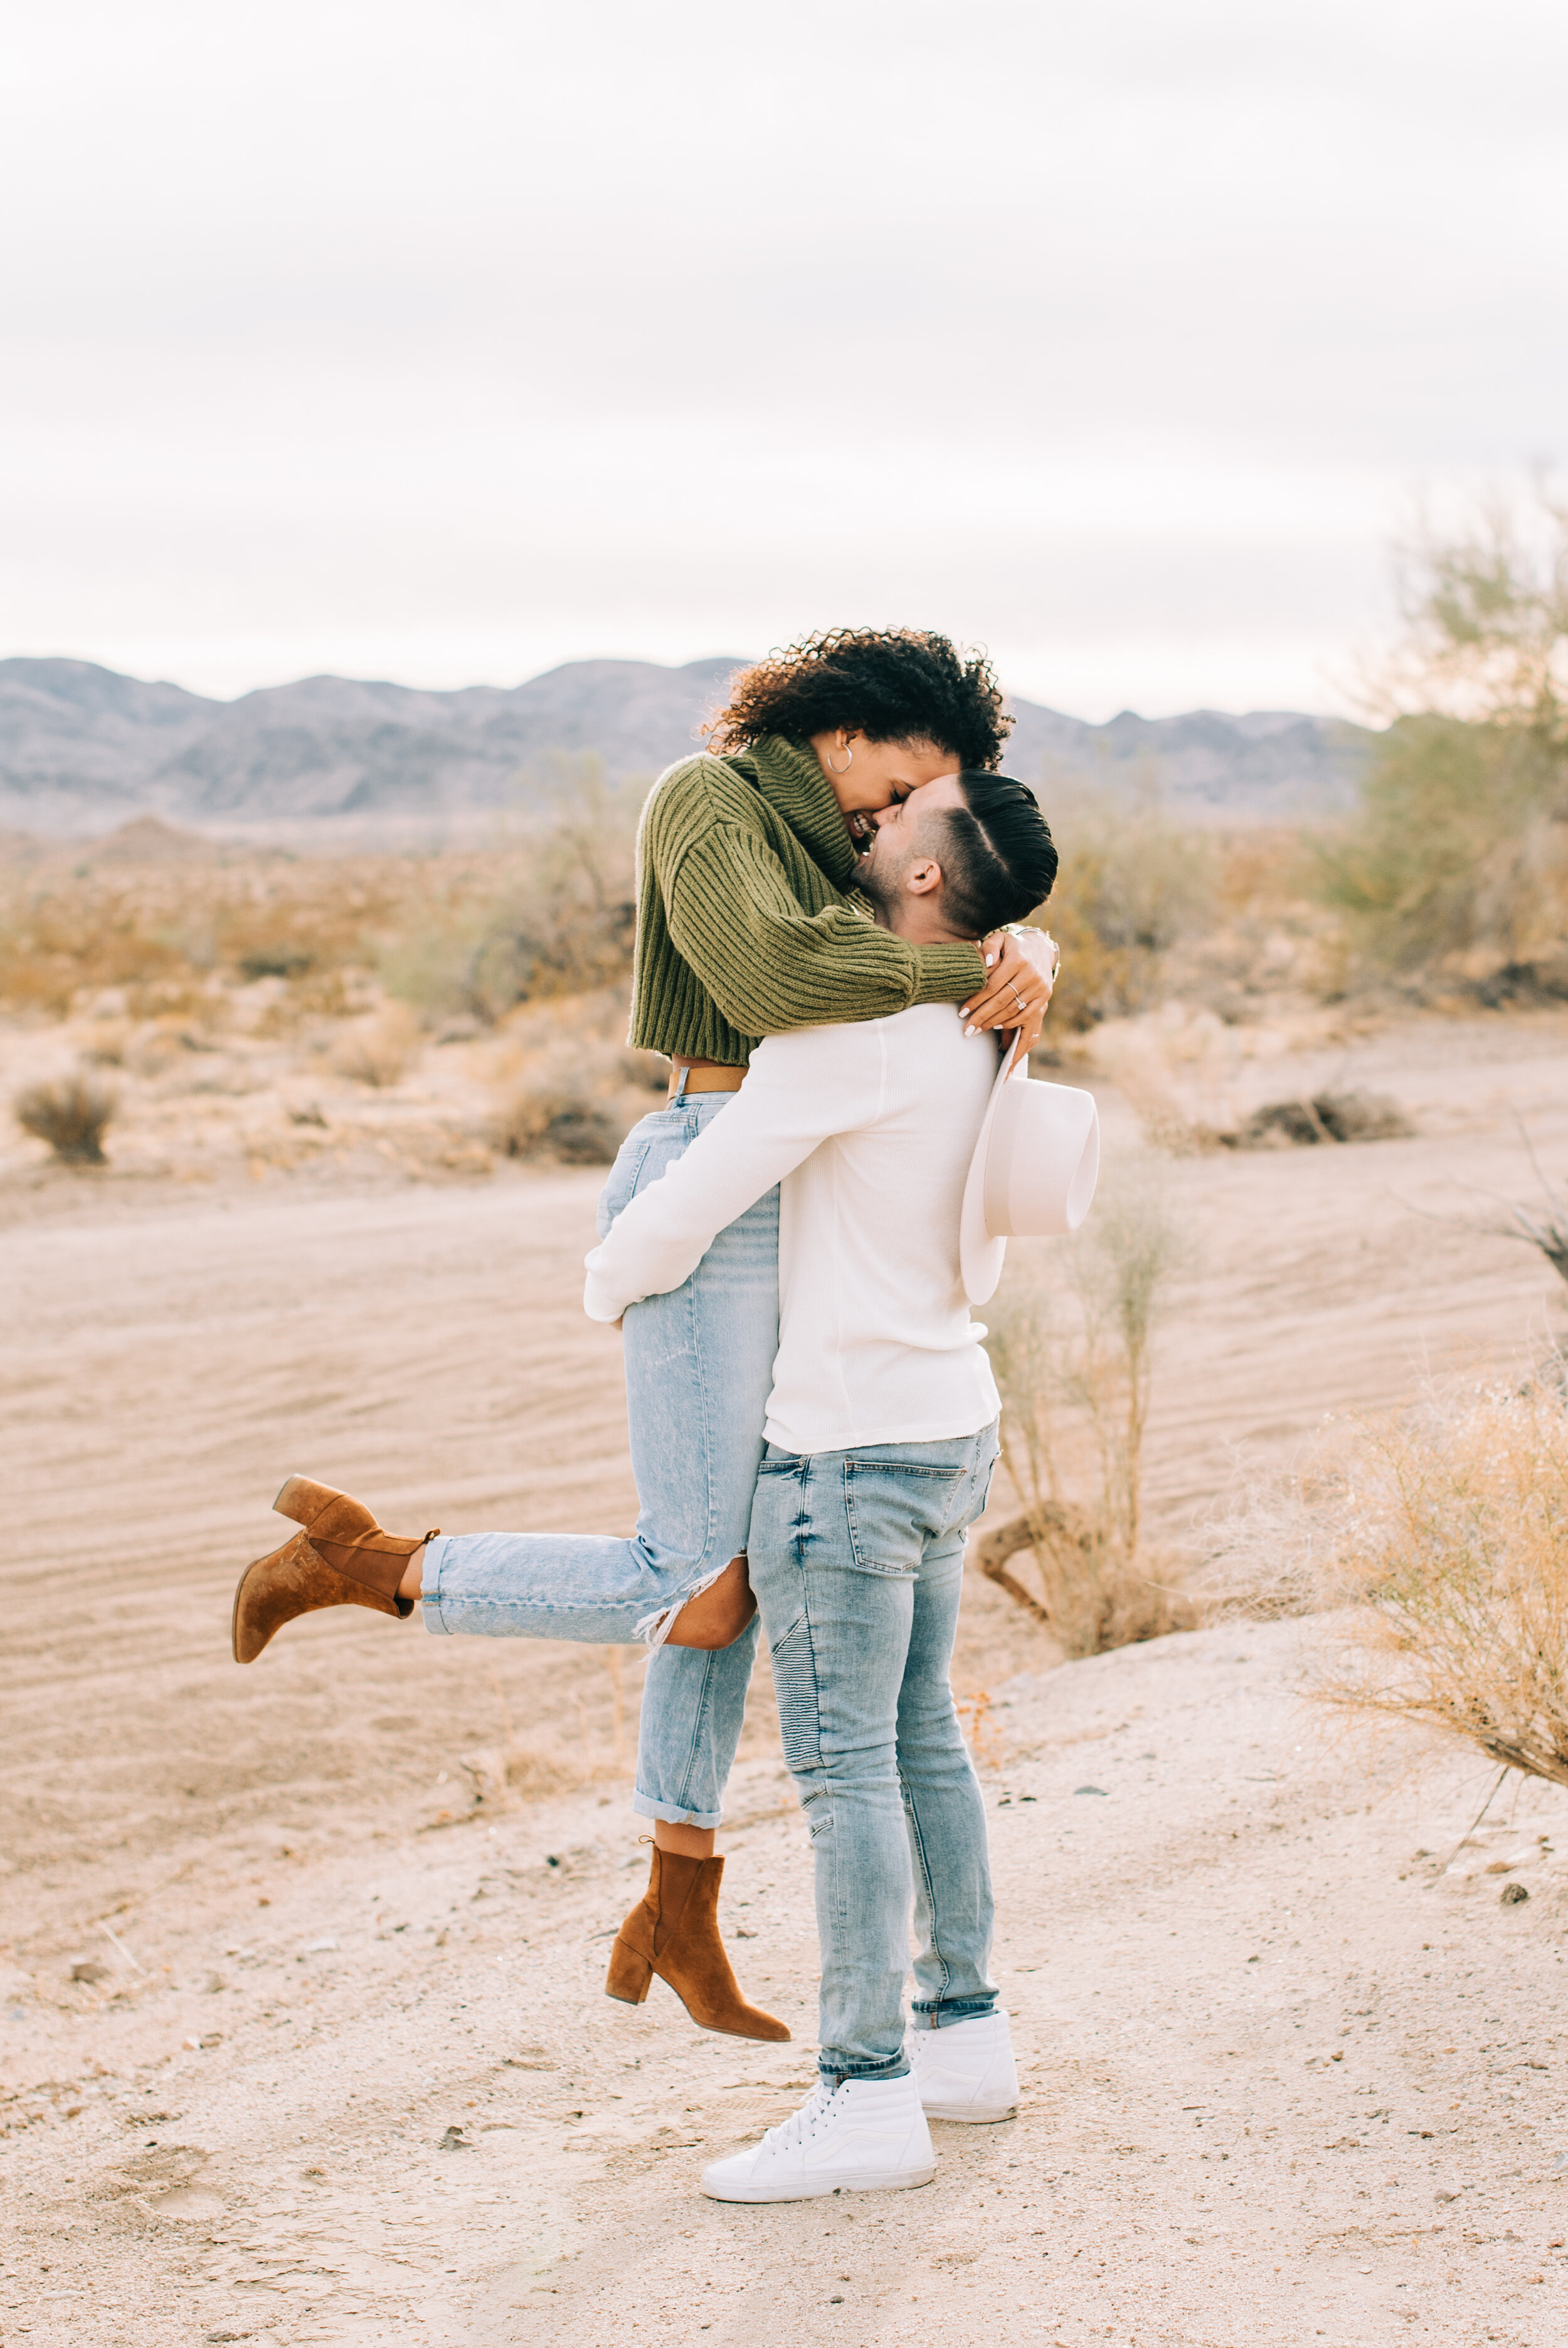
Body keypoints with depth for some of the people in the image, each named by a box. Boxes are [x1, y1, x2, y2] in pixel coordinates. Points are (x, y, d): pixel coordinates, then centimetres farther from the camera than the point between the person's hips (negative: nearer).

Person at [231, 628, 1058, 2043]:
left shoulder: (837, 848, 18)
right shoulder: (707, 803, -11)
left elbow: (1001, 920, 13)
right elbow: (767, 975, -28)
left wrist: (1026, 962, -12)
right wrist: (963, 971, -20)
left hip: (795, 1223, 10)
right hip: (707, 1200, -10)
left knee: (731, 1568, 14)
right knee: (700, 1598, -9)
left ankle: (679, 1909, 26)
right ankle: (361, 1566, 5)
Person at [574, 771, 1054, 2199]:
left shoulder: (853, 1033, -21)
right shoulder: (975, 1024, 6)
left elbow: (692, 1205, -17)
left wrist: (614, 1279, 5)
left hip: (849, 1450, -9)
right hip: (951, 1426, 9)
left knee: (844, 1767, -5)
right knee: (921, 1741, 17)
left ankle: (870, 2101, -3)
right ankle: (967, 2038, 25)